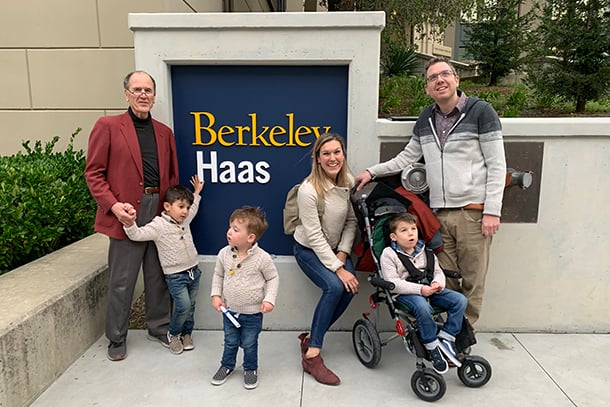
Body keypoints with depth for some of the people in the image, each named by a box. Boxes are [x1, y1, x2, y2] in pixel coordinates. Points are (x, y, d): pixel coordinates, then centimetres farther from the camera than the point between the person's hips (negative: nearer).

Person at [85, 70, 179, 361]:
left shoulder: (165, 132, 13)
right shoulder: (107, 126, -1)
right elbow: (93, 173, -4)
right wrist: (113, 205, -16)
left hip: (160, 214, 4)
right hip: (127, 214, -4)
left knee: (159, 277, 14)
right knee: (121, 282, 6)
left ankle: (159, 328, 31)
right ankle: (116, 339, 24)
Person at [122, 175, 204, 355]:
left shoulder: (185, 221, 9)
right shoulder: (159, 225, -12)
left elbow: (193, 209, 31)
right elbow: (138, 235, -19)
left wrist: (196, 193, 35)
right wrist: (129, 223, -35)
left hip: (193, 271, 7)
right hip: (175, 275, -6)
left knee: (190, 306, 12)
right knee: (183, 306, -13)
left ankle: (186, 334, 32)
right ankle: (173, 334, 13)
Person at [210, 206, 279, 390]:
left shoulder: (262, 258, -22)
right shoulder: (224, 254, -11)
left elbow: (273, 278, -8)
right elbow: (218, 275, 5)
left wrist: (269, 299, -16)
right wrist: (216, 295, -3)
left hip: (253, 313, -3)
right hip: (229, 310, 3)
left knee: (249, 344, 15)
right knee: (230, 342, 22)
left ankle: (251, 369, 40)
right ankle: (227, 365, 46)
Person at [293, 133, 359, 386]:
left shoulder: (349, 182, -8)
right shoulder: (308, 190, -26)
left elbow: (351, 221, -1)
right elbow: (315, 237, -25)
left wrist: (343, 253, -12)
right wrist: (338, 269, -25)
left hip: (335, 248, 6)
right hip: (308, 250, -5)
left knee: (350, 288, -17)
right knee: (334, 287, -27)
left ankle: (310, 337, 3)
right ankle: (311, 356, -15)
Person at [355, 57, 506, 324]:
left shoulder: (480, 111, -2)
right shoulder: (425, 120, 14)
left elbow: (497, 165, -5)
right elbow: (407, 158, 20)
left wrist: (492, 211, -11)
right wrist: (372, 171, 8)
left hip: (473, 212, -4)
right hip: (439, 213, 4)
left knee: (472, 281, 3)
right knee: (445, 280, 7)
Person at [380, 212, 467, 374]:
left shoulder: (426, 251, 13)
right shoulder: (388, 254, -5)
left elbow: (438, 271, 16)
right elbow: (392, 283, -14)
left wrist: (438, 283, -10)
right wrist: (420, 289, -23)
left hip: (429, 289, 6)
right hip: (406, 293, -6)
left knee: (460, 300, -12)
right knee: (423, 307, -37)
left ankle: (446, 338, -4)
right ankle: (432, 347, -15)